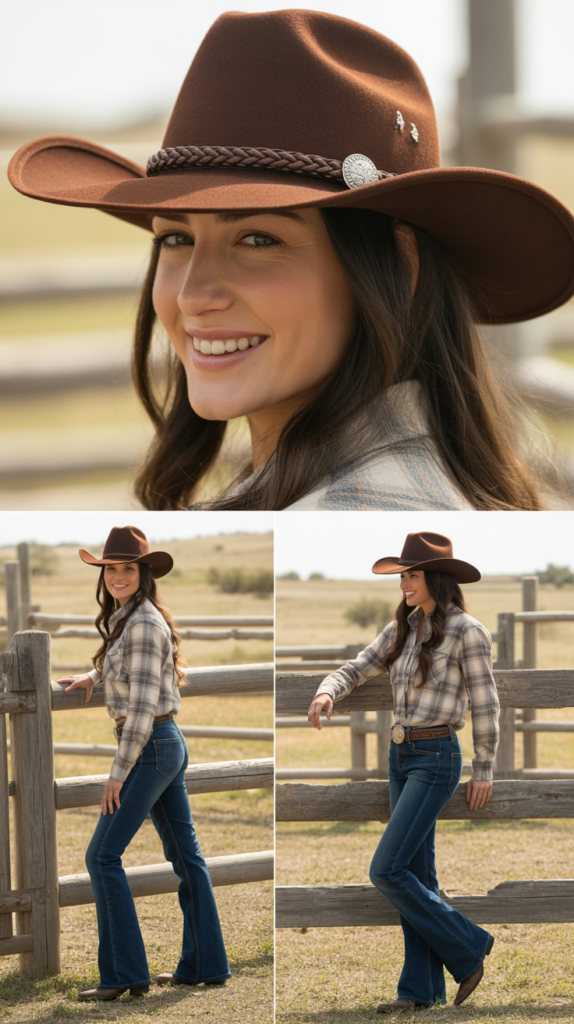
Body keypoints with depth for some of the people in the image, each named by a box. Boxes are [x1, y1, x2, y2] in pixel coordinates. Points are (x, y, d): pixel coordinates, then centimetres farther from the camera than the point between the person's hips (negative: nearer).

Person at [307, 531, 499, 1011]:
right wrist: (327, 694, -18)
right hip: (401, 756, 8)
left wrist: (484, 773, -7)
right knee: (416, 875, 8)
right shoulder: (403, 629, 9)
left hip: (437, 760, -8)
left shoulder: (466, 630, -13)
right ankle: (423, 986, 13)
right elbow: (355, 671, 5)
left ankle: (466, 947, 2)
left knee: (387, 872, -13)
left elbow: (485, 703, -10)